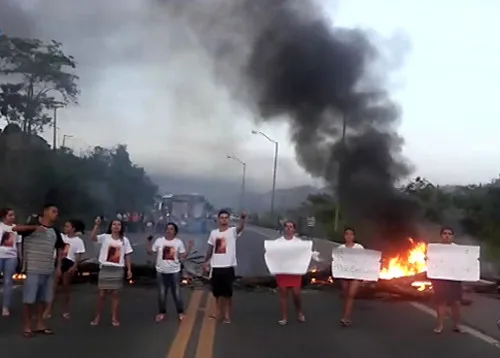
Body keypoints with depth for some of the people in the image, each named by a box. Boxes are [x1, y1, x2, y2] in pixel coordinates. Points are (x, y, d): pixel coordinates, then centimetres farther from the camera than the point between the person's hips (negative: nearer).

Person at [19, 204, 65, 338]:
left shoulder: (55, 231, 13)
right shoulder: (33, 225, -4)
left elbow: (60, 249, 20)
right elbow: (16, 228, -20)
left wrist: (58, 266, 11)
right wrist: (36, 227, -30)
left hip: (49, 270, 5)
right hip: (33, 269, -5)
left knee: (43, 299, 10)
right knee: (29, 299, -2)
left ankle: (40, 325, 21)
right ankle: (27, 327, 7)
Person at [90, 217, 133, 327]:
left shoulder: (125, 240, 6)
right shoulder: (105, 237, -2)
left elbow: (127, 256, 8)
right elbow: (92, 238, -20)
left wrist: (129, 269, 3)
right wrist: (97, 225, -29)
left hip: (118, 269, 2)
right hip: (105, 268, -1)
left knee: (116, 293, 6)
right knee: (102, 294, 3)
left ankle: (114, 317, 15)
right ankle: (97, 316, 15)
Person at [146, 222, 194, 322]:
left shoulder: (179, 242, -1)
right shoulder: (159, 241, -1)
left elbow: (183, 256, -2)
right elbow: (150, 252, 1)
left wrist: (189, 248, -14)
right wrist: (149, 242, -9)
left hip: (174, 271, -1)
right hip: (161, 272, 1)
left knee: (177, 293, 7)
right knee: (162, 293, 10)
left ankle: (180, 312, 21)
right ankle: (162, 313, 24)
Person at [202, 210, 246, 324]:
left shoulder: (232, 231, -5)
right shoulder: (213, 233, 9)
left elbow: (240, 228, -28)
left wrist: (242, 218, -49)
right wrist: (206, 262, 15)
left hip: (228, 266, -4)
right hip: (215, 267, 4)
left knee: (228, 292, 3)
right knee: (217, 292, 13)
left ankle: (227, 315, 11)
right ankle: (218, 312, 27)